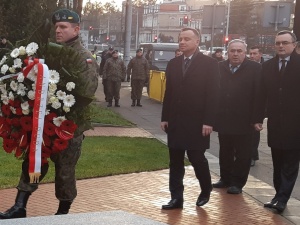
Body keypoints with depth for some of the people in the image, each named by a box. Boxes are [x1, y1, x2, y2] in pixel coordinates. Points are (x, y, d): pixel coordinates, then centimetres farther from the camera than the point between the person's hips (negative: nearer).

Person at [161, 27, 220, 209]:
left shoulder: (209, 64, -5)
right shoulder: (173, 64, 10)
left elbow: (213, 95, -9)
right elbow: (168, 93, 12)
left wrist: (208, 121, -15)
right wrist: (165, 118, 6)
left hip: (197, 122, -5)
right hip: (175, 121, 5)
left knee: (197, 158, -1)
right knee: (175, 162, 5)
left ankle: (206, 190, 25)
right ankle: (176, 198, 12)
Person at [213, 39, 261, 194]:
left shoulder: (255, 69, -6)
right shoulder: (219, 68, 4)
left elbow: (259, 94, -8)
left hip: (243, 121, -3)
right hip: (223, 119, 3)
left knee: (242, 154, 6)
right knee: (225, 152, 15)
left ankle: (237, 183, 16)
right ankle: (225, 179, 28)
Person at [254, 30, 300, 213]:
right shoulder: (268, 66, 7)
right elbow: (262, 94, 7)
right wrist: (258, 118, 3)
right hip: (275, 122, 4)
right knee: (278, 163, 10)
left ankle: (282, 199, 1)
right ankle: (280, 195, 17)